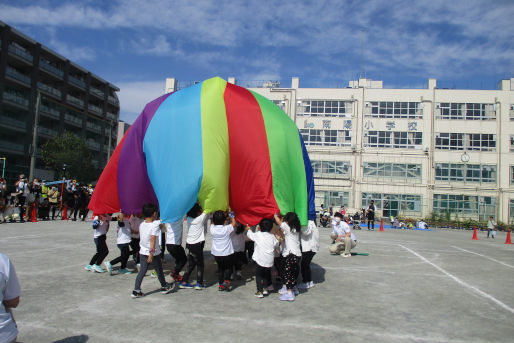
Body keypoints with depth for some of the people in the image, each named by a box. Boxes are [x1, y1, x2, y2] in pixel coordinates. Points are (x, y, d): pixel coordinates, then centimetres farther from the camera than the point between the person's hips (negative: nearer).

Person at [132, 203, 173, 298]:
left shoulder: (141, 224, 1)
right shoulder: (155, 225, -18)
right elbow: (152, 240, -24)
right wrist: (151, 253, -24)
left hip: (143, 252, 5)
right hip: (153, 253, -5)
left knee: (142, 271, 11)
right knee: (159, 270, 13)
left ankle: (136, 290, 6)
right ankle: (164, 287, 29)